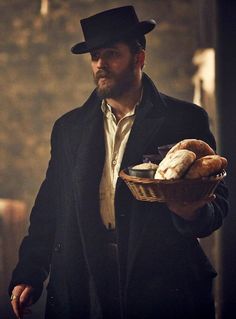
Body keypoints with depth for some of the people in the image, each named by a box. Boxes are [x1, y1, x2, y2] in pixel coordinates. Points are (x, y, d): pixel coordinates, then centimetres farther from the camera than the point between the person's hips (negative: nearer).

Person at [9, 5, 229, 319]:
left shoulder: (187, 120, 2)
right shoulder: (68, 128, 12)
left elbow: (217, 201, 1)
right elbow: (48, 208, 12)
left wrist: (193, 212, -22)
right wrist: (28, 275, 4)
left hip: (163, 286, -2)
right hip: (81, 291, 3)